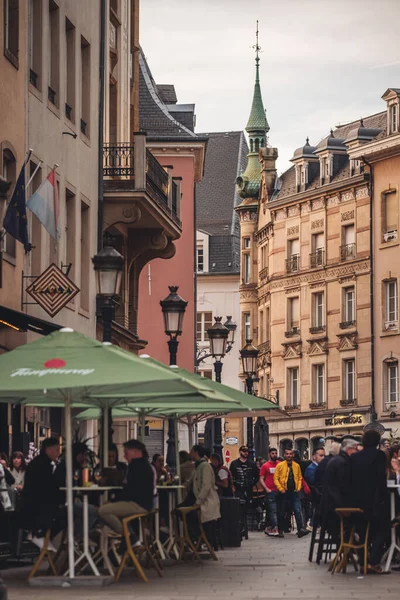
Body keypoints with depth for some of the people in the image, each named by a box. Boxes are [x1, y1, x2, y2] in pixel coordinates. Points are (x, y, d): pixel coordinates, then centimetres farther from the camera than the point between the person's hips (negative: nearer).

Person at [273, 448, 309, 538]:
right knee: (282, 512, 7)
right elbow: (276, 479, -3)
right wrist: (281, 489, -10)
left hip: (294, 492, 2)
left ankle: (300, 530, -14)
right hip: (284, 492, -2)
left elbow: (300, 478, 15)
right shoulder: (280, 465, -1)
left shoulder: (297, 466, 9)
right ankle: (280, 530, 17)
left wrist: (298, 488, 3)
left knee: (298, 511, -9)